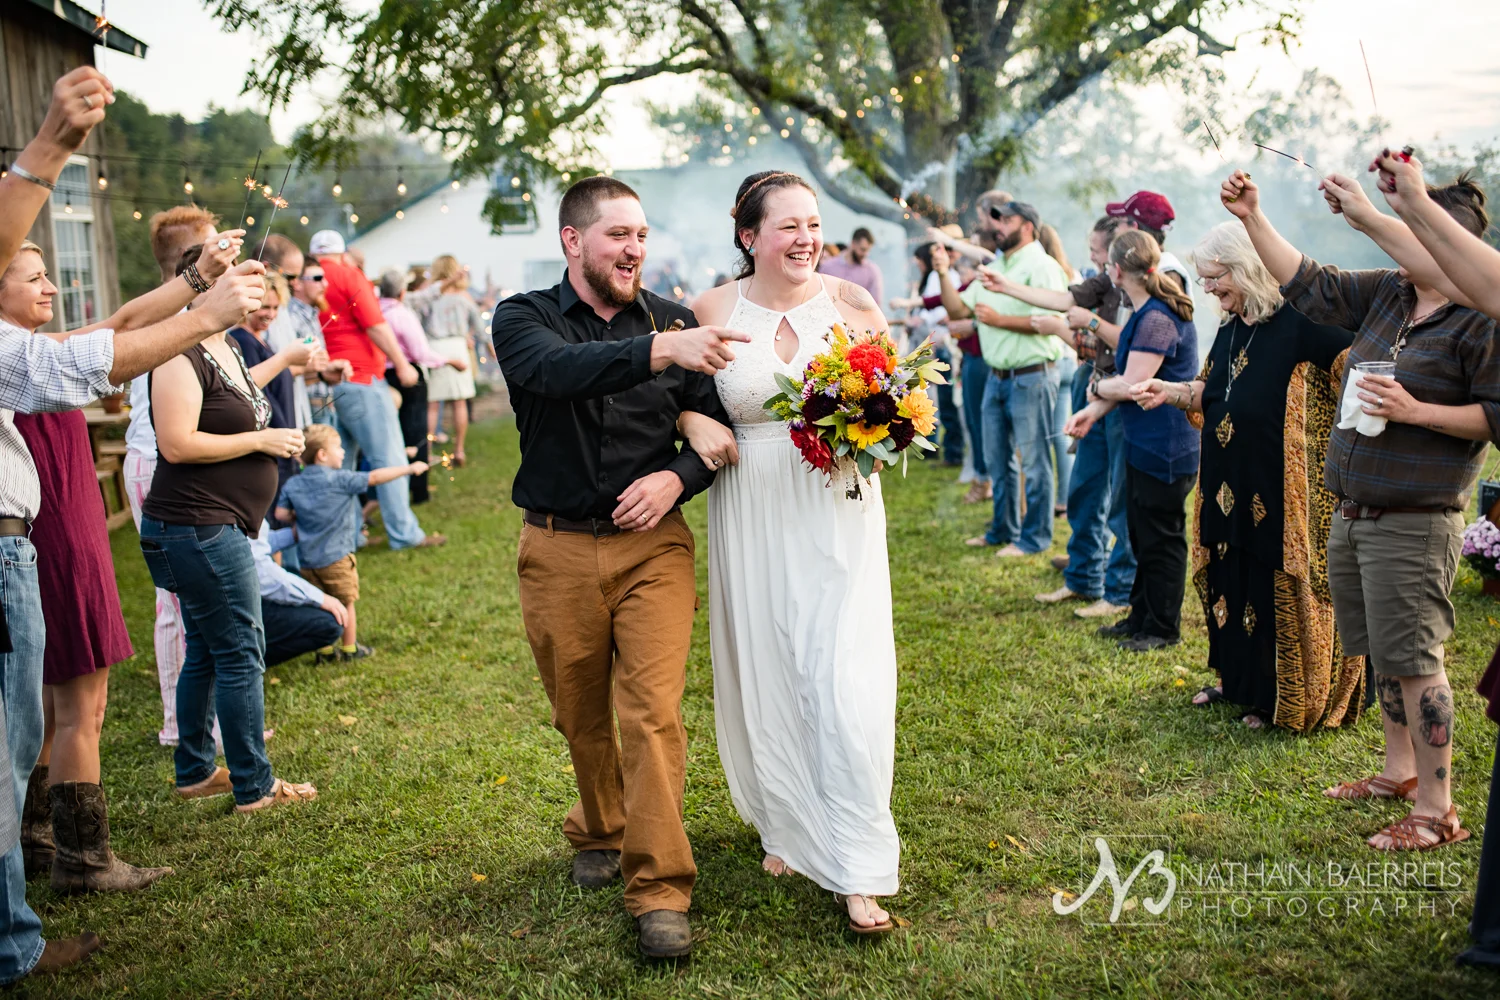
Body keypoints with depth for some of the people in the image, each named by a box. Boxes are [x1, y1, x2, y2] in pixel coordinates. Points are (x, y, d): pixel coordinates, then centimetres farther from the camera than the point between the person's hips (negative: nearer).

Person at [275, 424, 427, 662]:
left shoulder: (292, 485, 2)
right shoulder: (339, 480, -14)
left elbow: (281, 513, 0)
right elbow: (374, 478, -13)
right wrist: (409, 469, -7)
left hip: (306, 560, 5)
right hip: (336, 557, -5)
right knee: (345, 604, 10)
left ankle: (324, 650, 17)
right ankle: (350, 649, 19)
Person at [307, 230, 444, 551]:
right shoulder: (349, 275, -5)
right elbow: (375, 325, -11)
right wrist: (402, 364, -7)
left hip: (328, 381, 7)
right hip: (360, 378, -7)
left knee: (340, 460, 13)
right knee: (389, 456, -3)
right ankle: (404, 533, -3)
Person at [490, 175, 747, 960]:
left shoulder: (671, 321, 4)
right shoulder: (523, 319, -3)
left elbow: (718, 424, 6)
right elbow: (557, 370, -27)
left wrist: (679, 476, -15)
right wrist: (658, 352, -42)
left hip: (652, 545, 0)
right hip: (559, 550, 0)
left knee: (653, 714, -9)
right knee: (581, 716, 14)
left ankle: (659, 889, -2)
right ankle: (599, 835, 39)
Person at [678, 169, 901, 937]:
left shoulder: (851, 303, -1)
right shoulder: (713, 313, -1)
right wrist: (693, 421, -9)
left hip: (838, 507, -1)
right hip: (752, 514, 1)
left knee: (844, 680, -8)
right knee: (764, 673, 10)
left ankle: (858, 872, -1)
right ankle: (787, 827, 33)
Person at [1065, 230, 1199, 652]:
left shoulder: (1158, 319, -22)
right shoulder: (1145, 312, 11)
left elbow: (1131, 384, -24)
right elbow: (1130, 378, 13)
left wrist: (1096, 389, -5)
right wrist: (1094, 410, 3)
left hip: (1165, 447, -11)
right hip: (1145, 443, 11)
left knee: (1161, 537, 1)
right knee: (1141, 533, 19)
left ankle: (1163, 628, 13)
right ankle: (1141, 616, 31)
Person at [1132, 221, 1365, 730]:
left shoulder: (1299, 322, -16)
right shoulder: (1229, 328, 10)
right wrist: (1172, 392, 3)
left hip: (1279, 494, -8)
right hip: (1227, 488, 8)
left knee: (1280, 590, 2)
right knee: (1229, 581, 17)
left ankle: (1280, 700, 16)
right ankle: (1237, 679, 34)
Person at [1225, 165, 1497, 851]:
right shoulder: (1385, 294, 9)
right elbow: (1308, 285, 14)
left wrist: (1415, 411, -20)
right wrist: (1253, 219, 8)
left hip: (1414, 520, -8)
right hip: (1353, 512, 8)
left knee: (1412, 659, -5)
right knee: (1383, 652, 18)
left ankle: (1437, 811, 4)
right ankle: (1400, 770, 35)